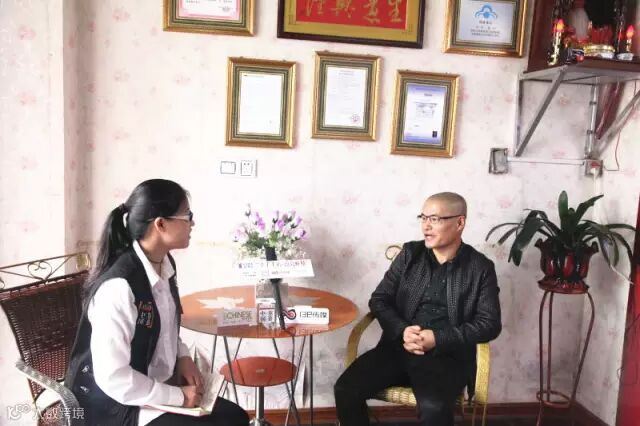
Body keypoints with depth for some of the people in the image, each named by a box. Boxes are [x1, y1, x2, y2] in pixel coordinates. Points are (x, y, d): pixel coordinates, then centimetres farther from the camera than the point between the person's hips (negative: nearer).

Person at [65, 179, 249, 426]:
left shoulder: (165, 264, -2)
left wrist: (183, 357, -2)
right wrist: (177, 397, -18)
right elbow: (112, 378, -26)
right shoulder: (119, 286, -27)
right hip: (117, 404, -8)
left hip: (158, 385, 8)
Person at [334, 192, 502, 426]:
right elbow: (379, 300, 8)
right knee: (346, 389, -18)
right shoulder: (409, 253, 9)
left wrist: (438, 338, -15)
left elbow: (489, 324, -3)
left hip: (447, 356, -3)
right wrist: (402, 330, -12)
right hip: (397, 347, 3)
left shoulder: (480, 268, 2)